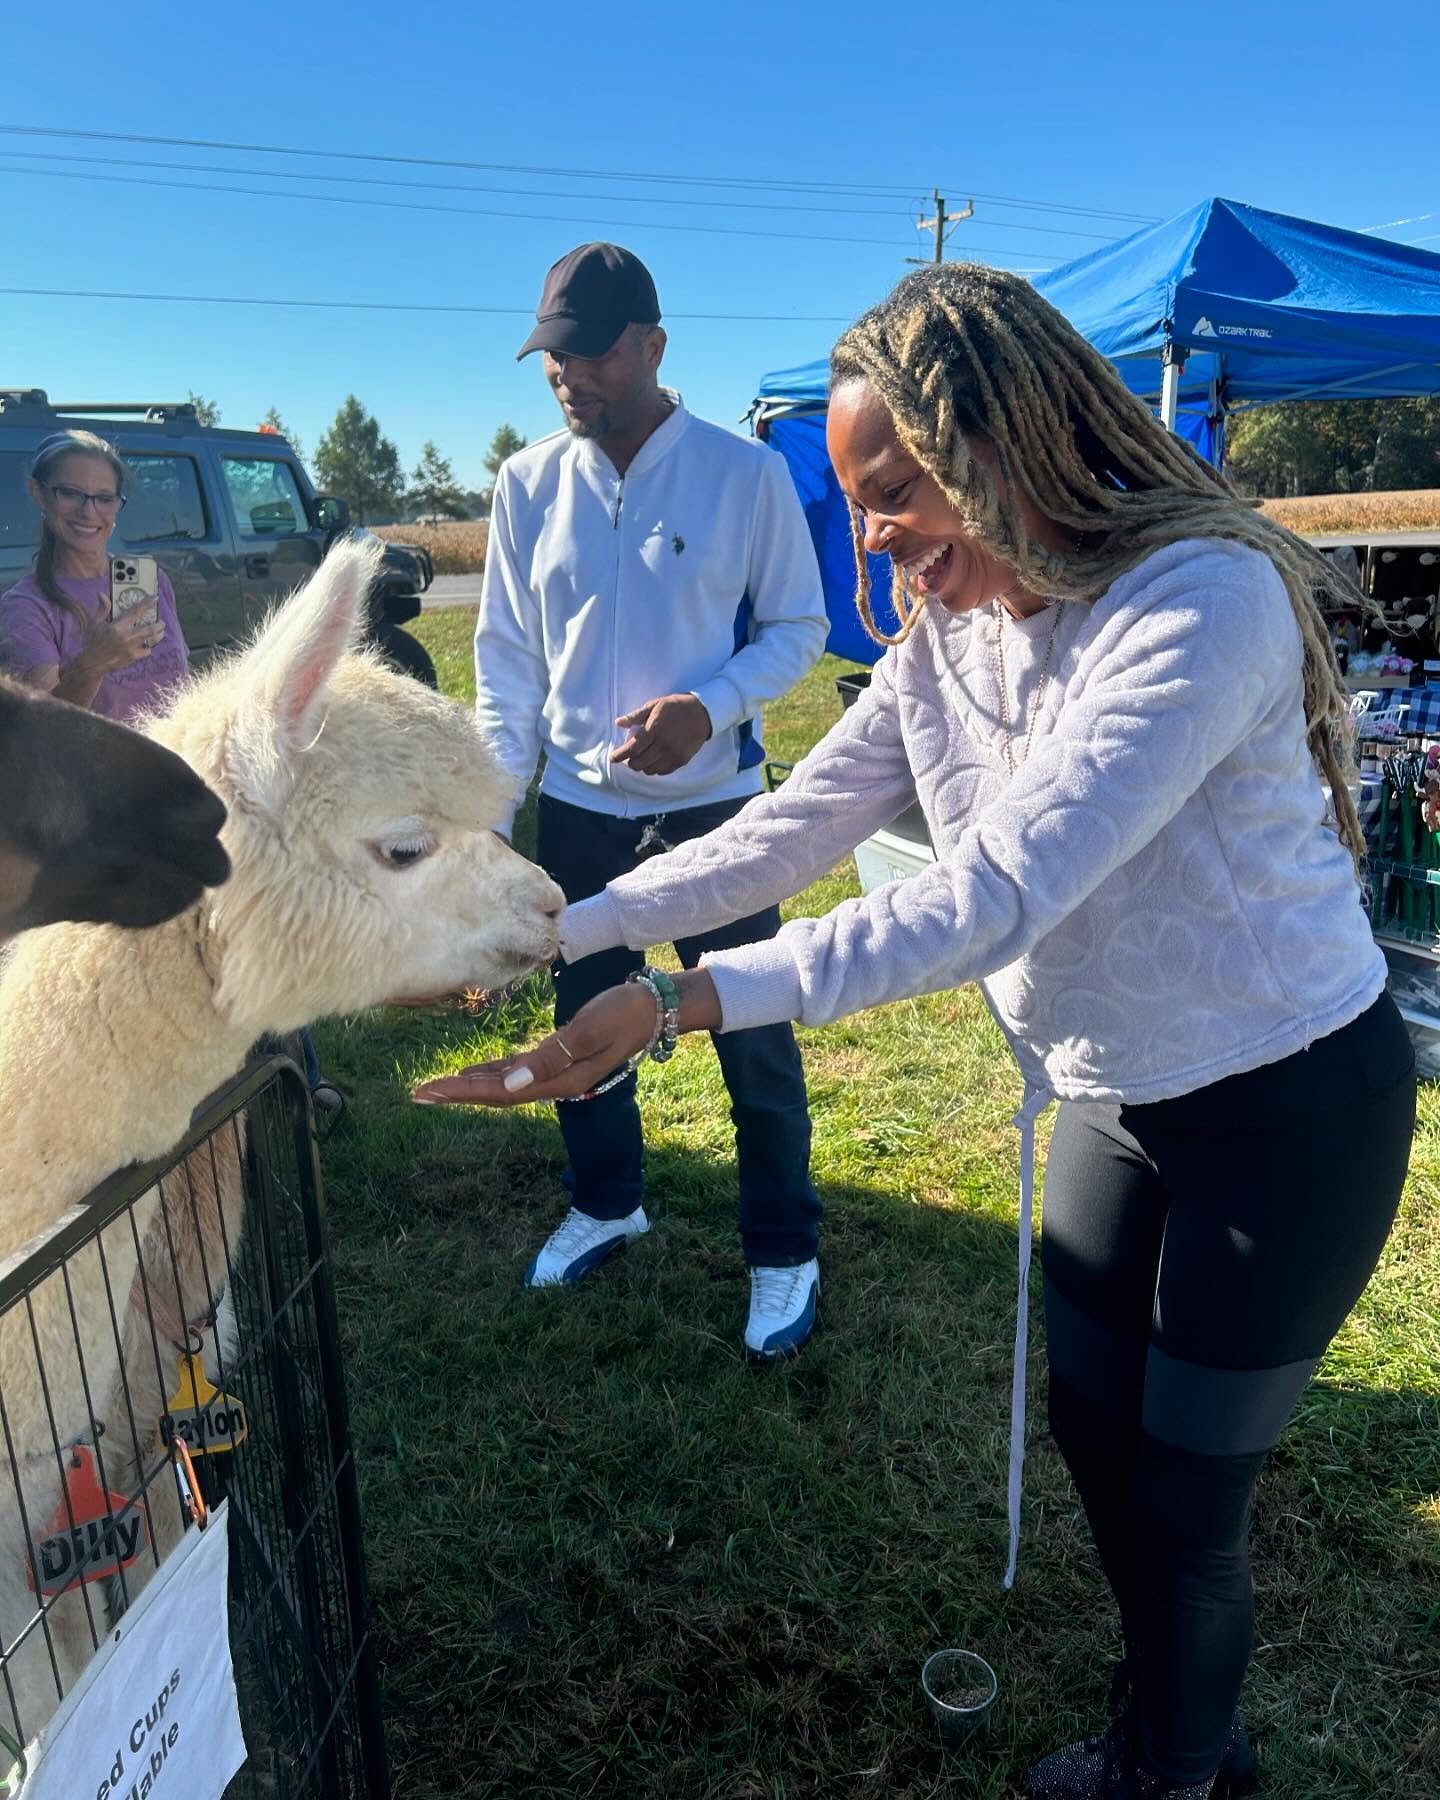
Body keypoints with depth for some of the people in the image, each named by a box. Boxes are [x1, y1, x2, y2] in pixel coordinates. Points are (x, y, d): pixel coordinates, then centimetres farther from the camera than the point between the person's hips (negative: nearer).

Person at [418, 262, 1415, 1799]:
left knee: (1184, 1495, 8)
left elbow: (994, 898, -36)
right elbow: (785, 834, -3)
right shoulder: (943, 638, -3)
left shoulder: (1199, 600, -28)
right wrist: (556, 926, -10)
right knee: (1093, 1431, 19)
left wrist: (681, 1004, -39)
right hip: (1116, 1094, 7)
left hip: (1288, 1106, -7)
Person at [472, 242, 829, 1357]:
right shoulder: (529, 485, 2)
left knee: (752, 1033, 5)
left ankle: (784, 1248, 26)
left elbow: (798, 627, -3)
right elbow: (508, 653, 6)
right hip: (577, 805, 4)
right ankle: (606, 1202, 42)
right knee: (585, 1018, 18)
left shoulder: (746, 475, -8)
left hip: (711, 800, -3)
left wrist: (711, 707, -21)